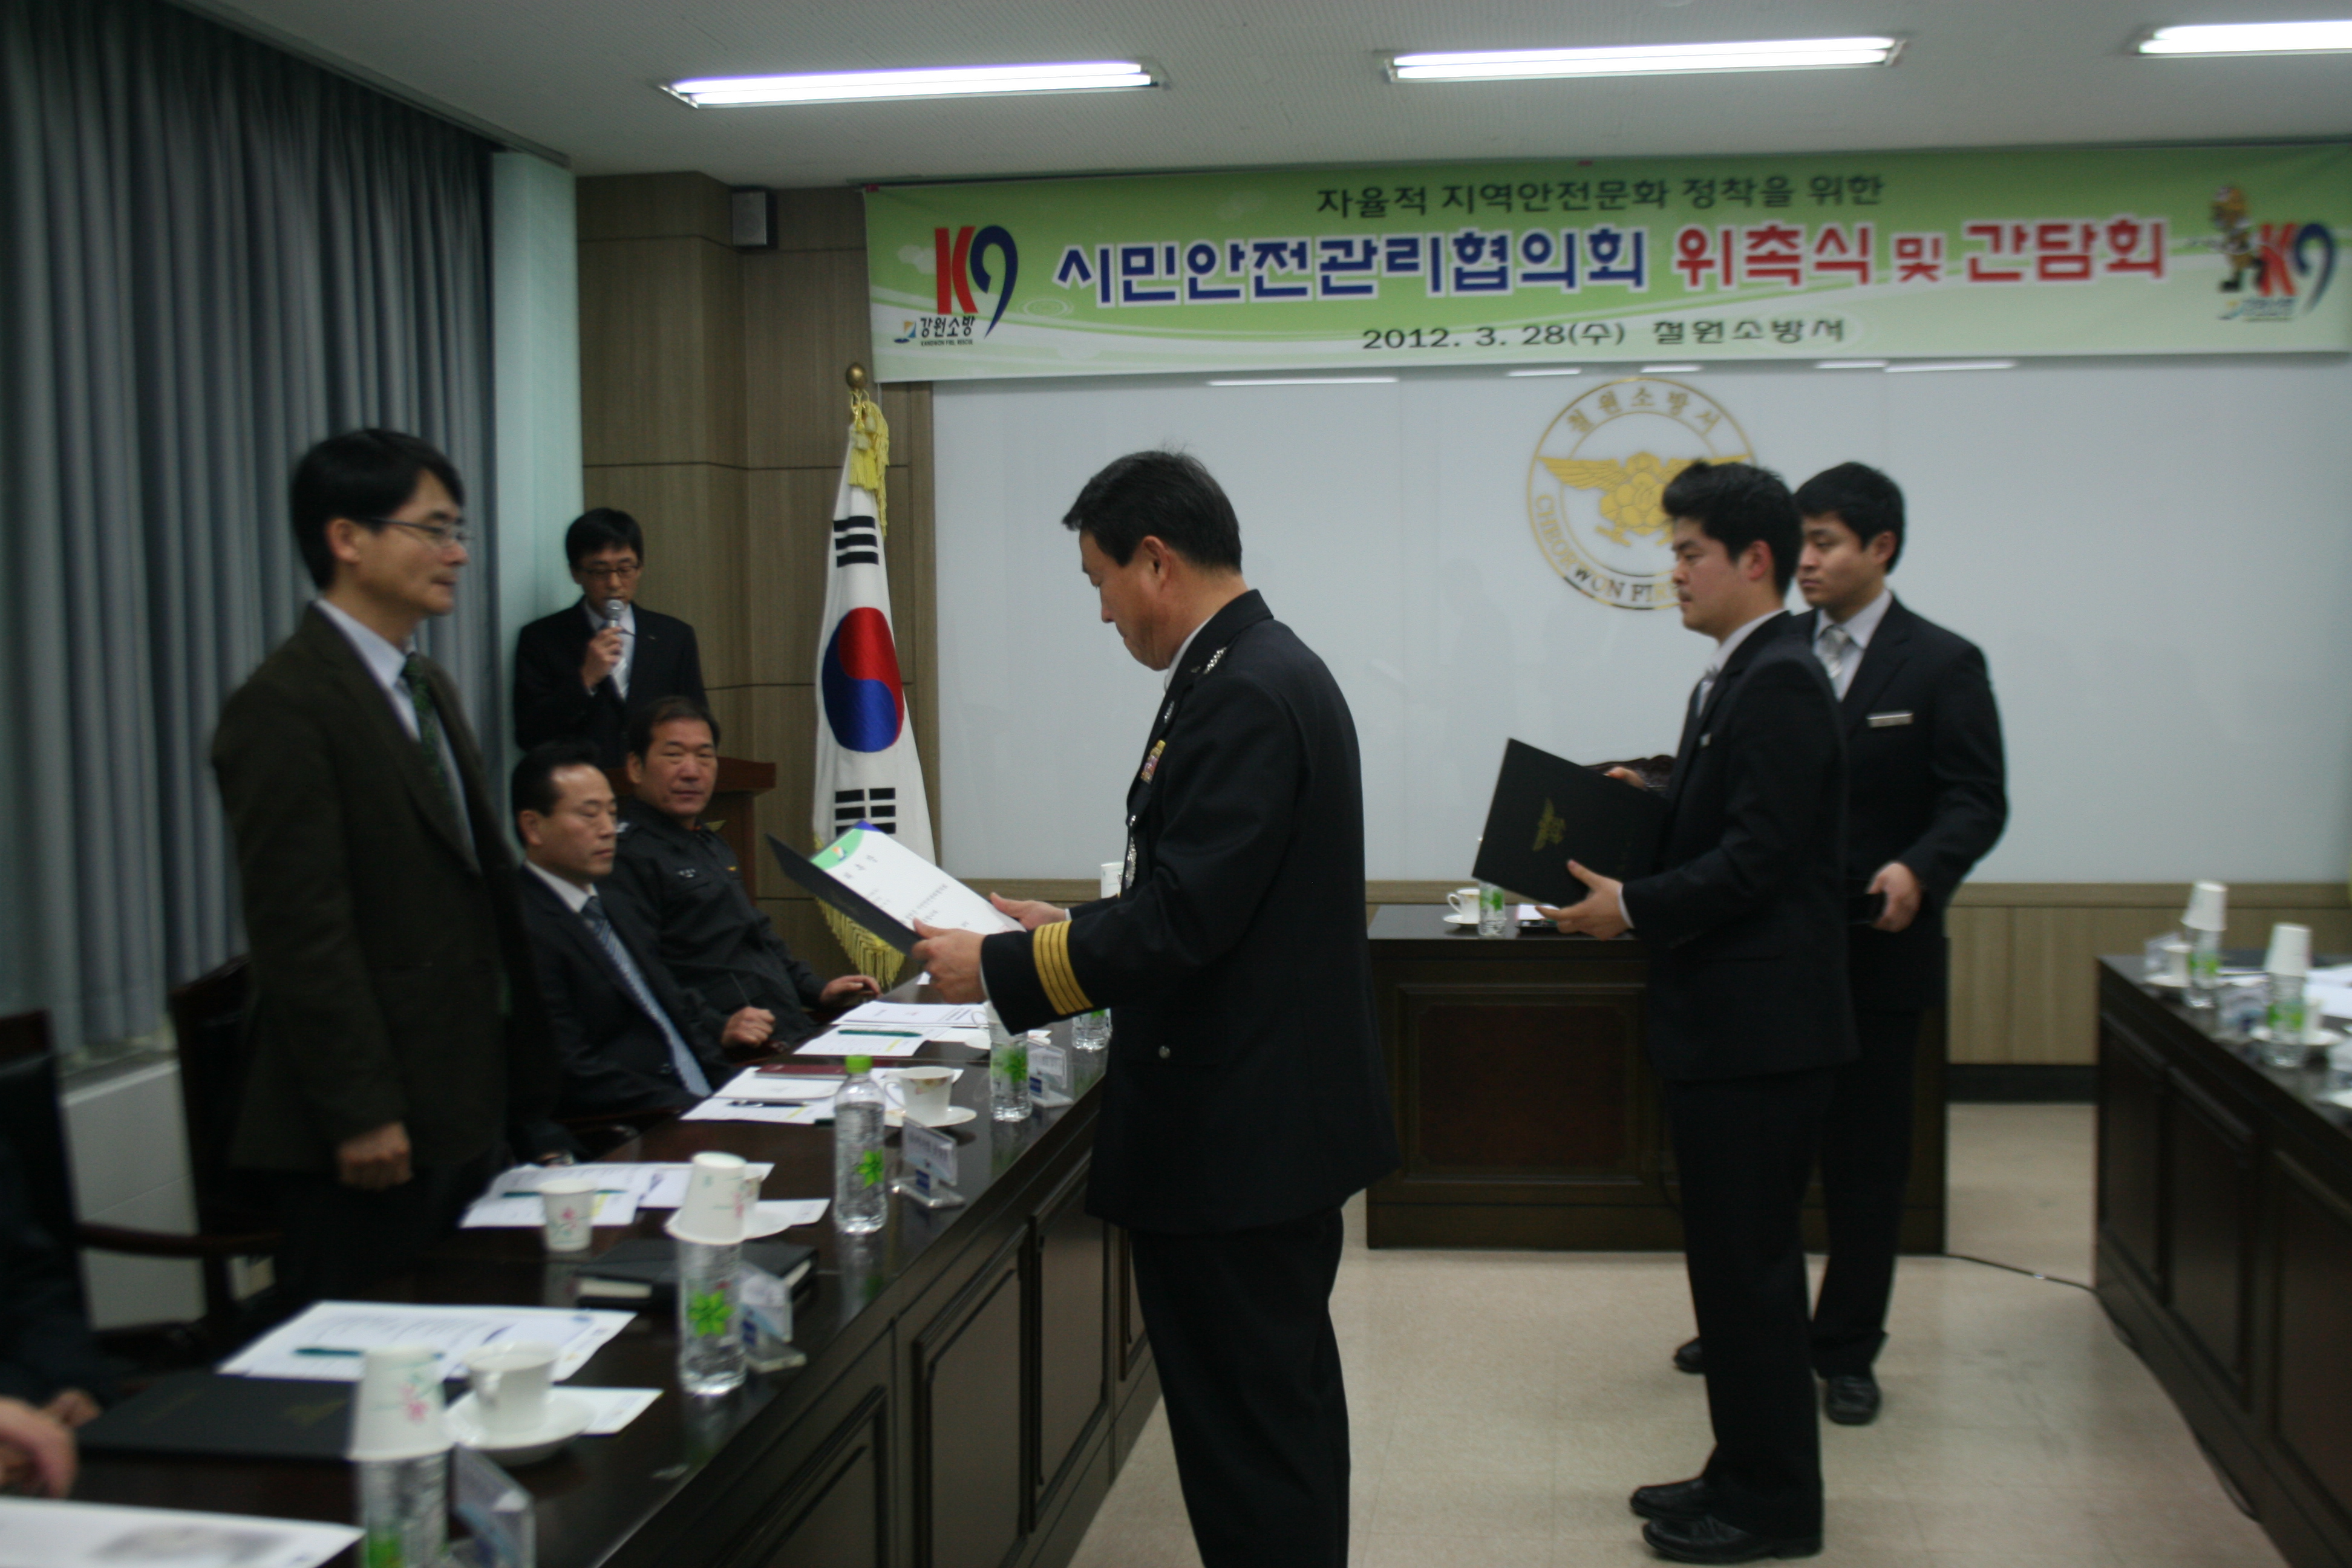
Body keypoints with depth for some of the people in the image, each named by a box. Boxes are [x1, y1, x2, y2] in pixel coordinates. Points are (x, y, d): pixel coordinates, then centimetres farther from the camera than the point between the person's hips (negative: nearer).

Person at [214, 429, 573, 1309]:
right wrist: (361, 1117, -18)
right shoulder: (284, 706, -14)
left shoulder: (428, 690, 15)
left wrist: (520, 1086, 15)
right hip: (372, 1133, -9)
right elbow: (301, 927, -18)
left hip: (464, 1111, 9)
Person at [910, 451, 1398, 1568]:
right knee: (1283, 1405, 22)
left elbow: (1183, 921, -25)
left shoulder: (1244, 694, -20)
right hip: (1274, 1114, 11)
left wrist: (999, 967, -16)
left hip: (1234, 1138, -11)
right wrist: (1067, 929, 16)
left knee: (1244, 1440, -1)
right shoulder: (1265, 669, 11)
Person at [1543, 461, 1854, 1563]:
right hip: (1727, 1024, 10)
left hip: (1759, 1028, -10)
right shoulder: (1735, 681, 15)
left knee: (1748, 1265, -1)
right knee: (1736, 1261, 17)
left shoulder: (1779, 685, -16)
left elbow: (1757, 858, -22)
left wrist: (1631, 907, -16)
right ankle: (1747, 1475, 29)